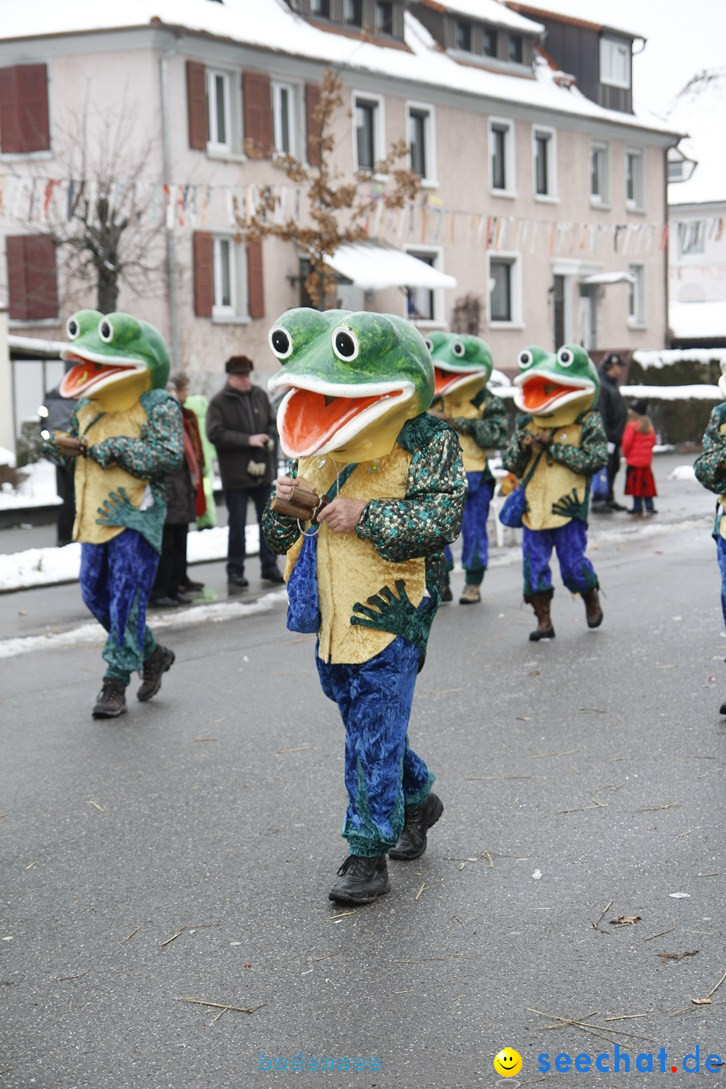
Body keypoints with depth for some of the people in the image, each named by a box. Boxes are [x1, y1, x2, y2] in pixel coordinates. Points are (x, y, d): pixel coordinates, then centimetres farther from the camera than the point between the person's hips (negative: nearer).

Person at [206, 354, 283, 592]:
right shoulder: (219, 402, -7)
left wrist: (269, 438, -7)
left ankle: (270, 566, 25)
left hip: (264, 471, 5)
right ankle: (235, 572, 9)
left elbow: (273, 423, 16)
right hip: (236, 474, -5)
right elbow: (215, 434, -16)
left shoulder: (260, 396, 8)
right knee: (237, 525, 0)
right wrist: (248, 440, -19)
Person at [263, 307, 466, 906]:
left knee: (374, 734, -7)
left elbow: (442, 519, -20)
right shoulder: (316, 443, 11)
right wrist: (286, 505, -7)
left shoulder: (427, 440, -9)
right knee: (364, 726, 19)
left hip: (390, 615, -7)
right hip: (333, 615, 7)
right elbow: (282, 536, 16)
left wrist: (368, 515, -26)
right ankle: (418, 799, 42)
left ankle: (369, 854, 1)